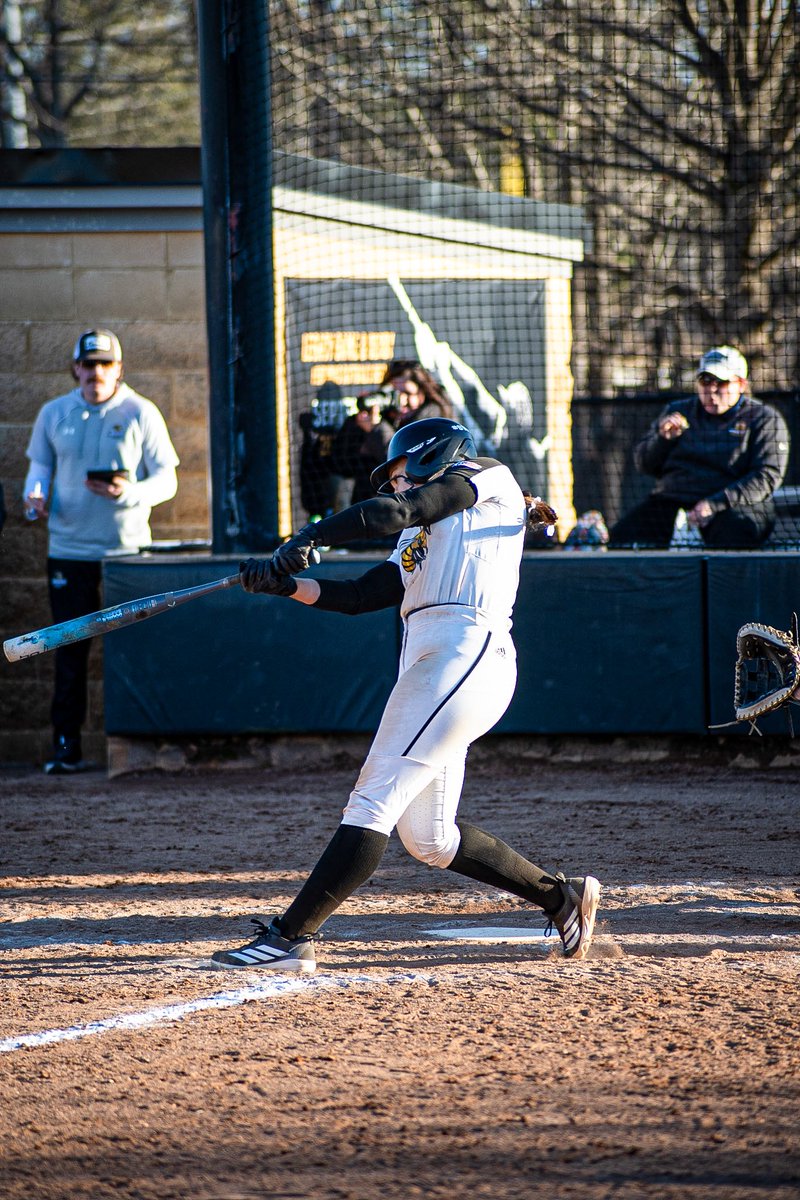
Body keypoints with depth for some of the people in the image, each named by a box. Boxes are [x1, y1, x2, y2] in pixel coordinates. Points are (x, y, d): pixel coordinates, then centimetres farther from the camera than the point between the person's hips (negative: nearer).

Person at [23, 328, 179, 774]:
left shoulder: (141, 414, 0)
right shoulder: (54, 414, 9)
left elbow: (166, 481, -1)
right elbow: (40, 465, 18)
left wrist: (128, 494, -21)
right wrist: (35, 493, -4)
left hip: (127, 549, -2)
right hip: (69, 549, 2)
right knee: (70, 649, -1)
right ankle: (66, 744, 2)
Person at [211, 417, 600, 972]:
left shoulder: (485, 476, 7)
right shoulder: (418, 541, 31)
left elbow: (397, 511, -8)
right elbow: (358, 596, 20)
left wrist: (307, 539, -12)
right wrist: (284, 583, 7)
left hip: (465, 652, -10)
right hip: (426, 663, 10)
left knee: (376, 797, -14)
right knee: (428, 838, 10)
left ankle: (290, 938, -20)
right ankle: (562, 896, 21)